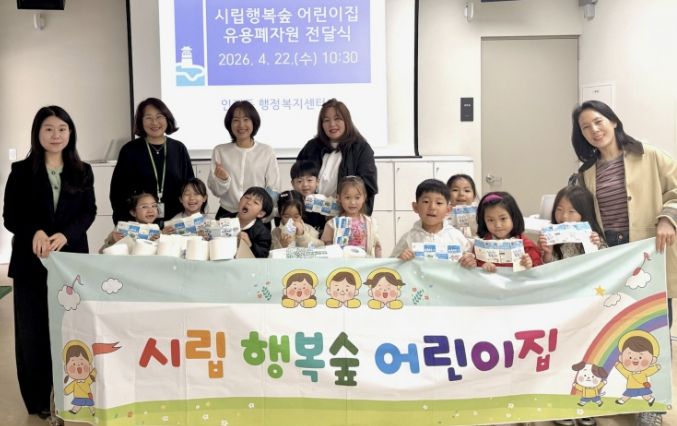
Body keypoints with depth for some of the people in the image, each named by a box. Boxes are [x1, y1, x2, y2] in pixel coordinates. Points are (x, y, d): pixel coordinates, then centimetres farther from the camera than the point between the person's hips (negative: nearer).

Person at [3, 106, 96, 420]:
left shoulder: (82, 172, 5)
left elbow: (89, 212, -1)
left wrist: (65, 235, -19)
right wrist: (35, 233, -22)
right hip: (30, 261, -1)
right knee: (34, 330, 5)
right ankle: (38, 400, 18)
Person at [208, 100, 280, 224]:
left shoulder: (266, 151, -1)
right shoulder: (220, 151, 3)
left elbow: (274, 190, -1)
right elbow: (216, 191, 2)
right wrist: (222, 180, -18)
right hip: (227, 216, 1)